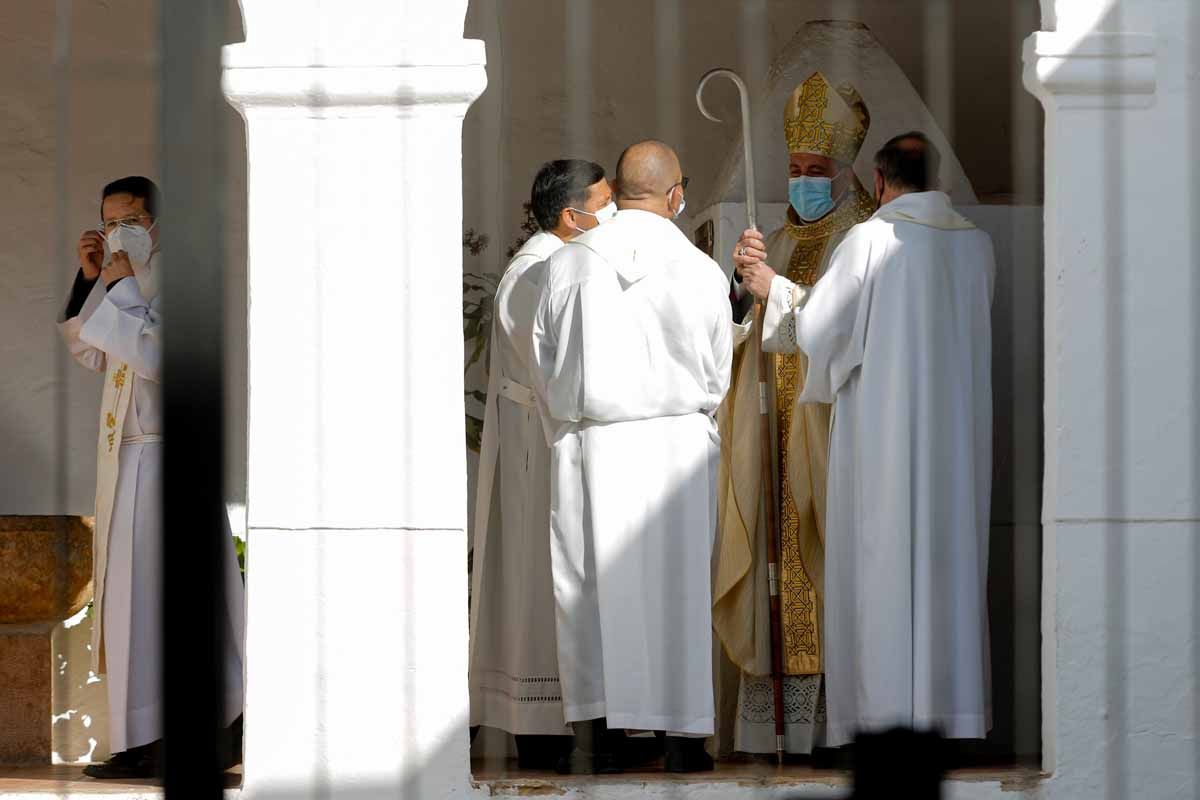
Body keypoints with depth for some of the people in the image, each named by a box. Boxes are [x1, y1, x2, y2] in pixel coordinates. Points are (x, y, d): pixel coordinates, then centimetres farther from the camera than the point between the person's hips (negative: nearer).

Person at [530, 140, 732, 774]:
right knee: (677, 581, 5)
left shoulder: (567, 264, -1)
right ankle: (682, 738, 6)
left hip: (588, 443, 1)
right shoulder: (701, 271, -4)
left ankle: (593, 737, 0)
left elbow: (544, 368, 5)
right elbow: (716, 377, 5)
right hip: (677, 445, 0)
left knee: (588, 584, 4)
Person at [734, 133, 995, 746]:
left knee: (881, 562, 0)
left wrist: (775, 287, 13)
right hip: (958, 431, 5)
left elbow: (820, 327, -6)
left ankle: (883, 703, 0)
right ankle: (954, 702, 13)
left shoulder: (870, 240, -11)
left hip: (884, 428, -5)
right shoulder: (976, 243, 4)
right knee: (951, 557, 10)